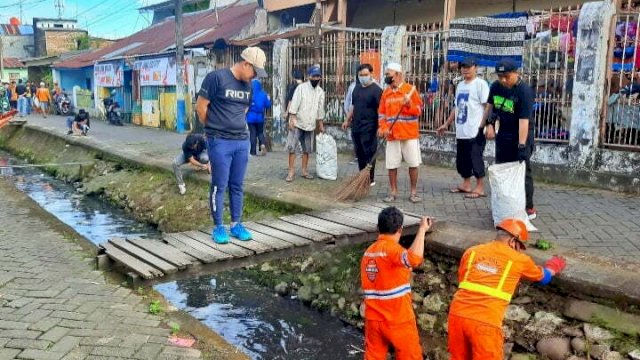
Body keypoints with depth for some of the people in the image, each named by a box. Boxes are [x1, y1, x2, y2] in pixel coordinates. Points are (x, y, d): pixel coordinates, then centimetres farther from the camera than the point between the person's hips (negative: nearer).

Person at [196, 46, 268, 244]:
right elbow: (200, 106, -7)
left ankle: (237, 225, 20)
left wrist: (238, 126, 14)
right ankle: (218, 227, 12)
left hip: (242, 141, 6)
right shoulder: (216, 77, -10)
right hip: (220, 142, -6)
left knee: (237, 185, 11)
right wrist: (214, 129, 3)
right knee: (219, 185, 1)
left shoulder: (248, 85, 9)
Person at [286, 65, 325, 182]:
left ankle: (304, 171, 19)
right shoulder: (301, 88, -8)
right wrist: (292, 120, -19)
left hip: (310, 125, 5)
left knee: (307, 149, 10)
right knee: (292, 147, -7)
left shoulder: (320, 92, 7)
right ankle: (291, 171, 0)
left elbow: (320, 110, 13)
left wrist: (321, 126, 15)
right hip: (297, 123, -5)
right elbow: (294, 105, -12)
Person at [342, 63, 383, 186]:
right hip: (356, 127, 7)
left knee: (369, 154, -1)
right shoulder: (357, 88, 14)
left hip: (369, 128, -7)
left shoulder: (376, 90, -9)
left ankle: (370, 179, 7)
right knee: (359, 153, 13)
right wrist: (347, 120, 23)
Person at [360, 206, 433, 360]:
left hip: (373, 319, 7)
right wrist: (422, 229, -29)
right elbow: (414, 259, -38)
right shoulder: (391, 248, -19)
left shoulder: (368, 252, 5)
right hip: (397, 320, -6)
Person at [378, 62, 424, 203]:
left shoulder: (410, 89, -3)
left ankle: (414, 192, 13)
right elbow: (381, 113, 10)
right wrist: (383, 128, -6)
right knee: (391, 165, 4)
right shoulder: (386, 93, 9)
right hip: (392, 135, 3)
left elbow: (419, 110, -3)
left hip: (410, 134, -3)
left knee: (413, 164, 2)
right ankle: (393, 192, 16)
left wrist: (409, 105, -21)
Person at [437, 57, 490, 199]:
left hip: (475, 130, -8)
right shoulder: (460, 85, 17)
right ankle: (466, 184, 26)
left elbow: (487, 106, -14)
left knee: (475, 159, -4)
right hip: (461, 131, 8)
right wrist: (446, 124, 23)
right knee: (462, 160, 13)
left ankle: (480, 188, 5)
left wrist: (483, 125, -22)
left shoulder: (480, 84, -7)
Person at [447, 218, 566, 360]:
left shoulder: (472, 251, 14)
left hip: (457, 314, 4)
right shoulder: (519, 260, 7)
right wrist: (554, 266, 49)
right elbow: (543, 277, 28)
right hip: (485, 322, -4)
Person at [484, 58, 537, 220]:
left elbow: (524, 120, -29)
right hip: (503, 135, 7)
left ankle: (528, 207, 5)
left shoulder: (524, 91, -22)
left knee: (523, 171, -4)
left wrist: (522, 146, -33)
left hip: (521, 136, -6)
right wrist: (489, 124, 2)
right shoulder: (496, 86, -3)